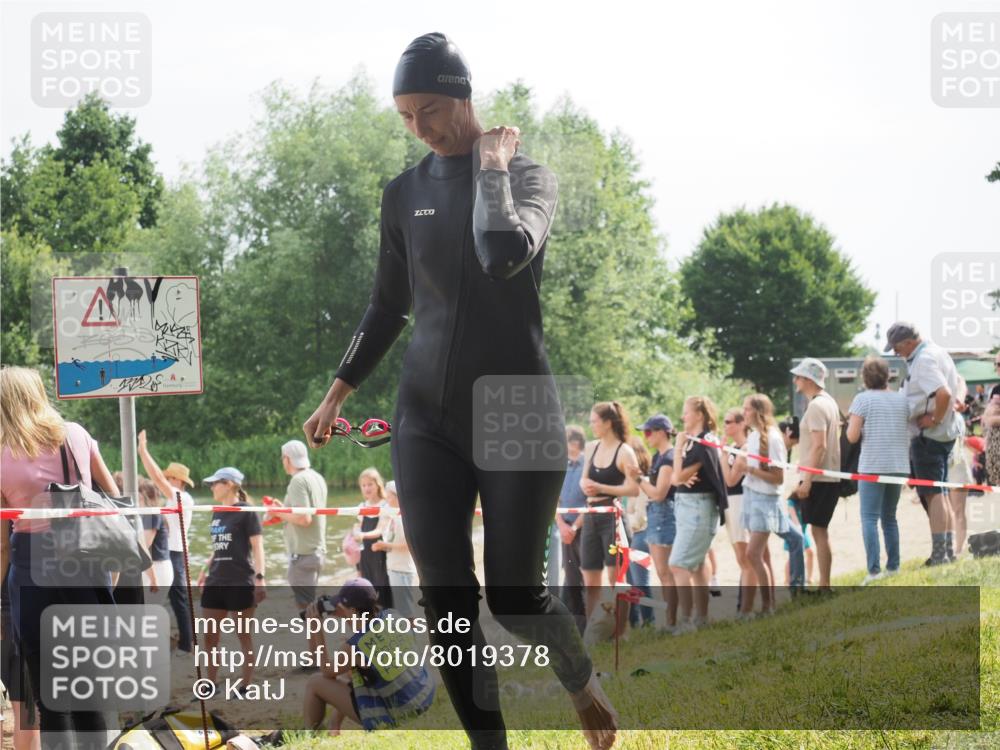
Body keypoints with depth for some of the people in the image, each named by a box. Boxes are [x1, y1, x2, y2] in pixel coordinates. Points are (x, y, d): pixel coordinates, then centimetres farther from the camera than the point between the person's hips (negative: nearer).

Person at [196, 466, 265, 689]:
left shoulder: (246, 512, -7)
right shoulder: (217, 513, 14)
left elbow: (257, 546, -11)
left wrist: (260, 577, -19)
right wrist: (205, 571, 21)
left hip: (241, 584, -7)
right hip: (215, 584, 7)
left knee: (244, 636, 2)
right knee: (210, 637, 5)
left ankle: (245, 685, 10)